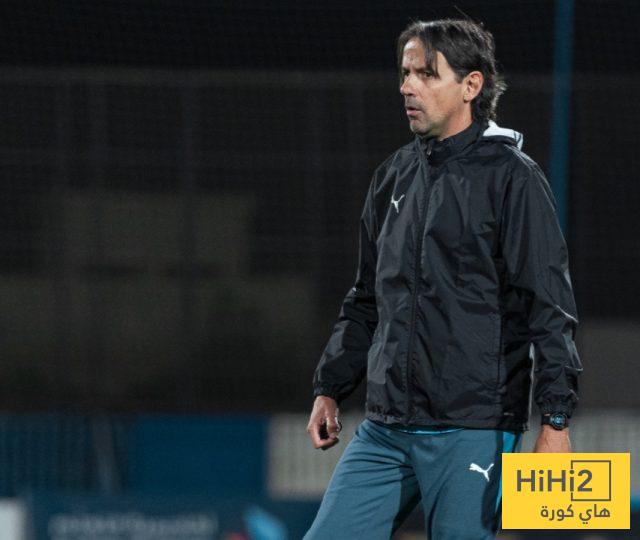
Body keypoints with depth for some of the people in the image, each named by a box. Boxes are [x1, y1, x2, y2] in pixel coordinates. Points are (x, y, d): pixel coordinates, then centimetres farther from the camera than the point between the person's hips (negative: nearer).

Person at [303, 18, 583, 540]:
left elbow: (549, 309, -10)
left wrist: (555, 421, -16)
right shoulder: (395, 176, 15)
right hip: (383, 432, 7)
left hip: (473, 432, -7)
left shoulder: (511, 177, -6)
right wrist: (330, 388, 21)